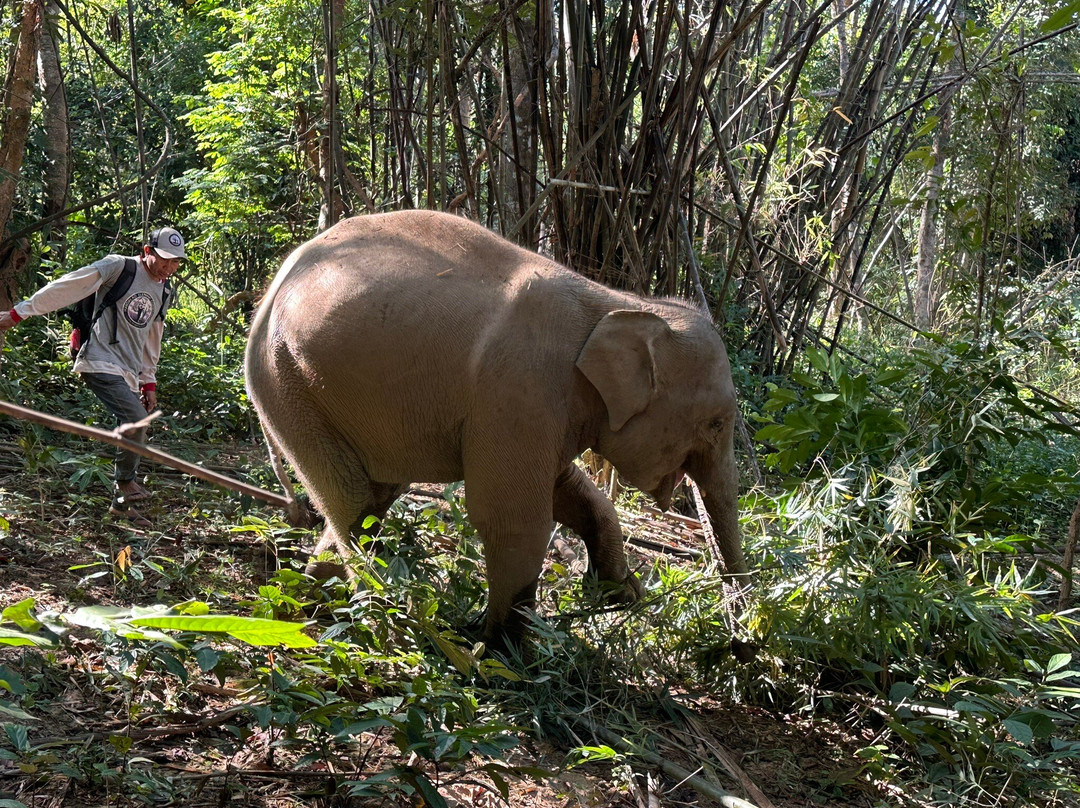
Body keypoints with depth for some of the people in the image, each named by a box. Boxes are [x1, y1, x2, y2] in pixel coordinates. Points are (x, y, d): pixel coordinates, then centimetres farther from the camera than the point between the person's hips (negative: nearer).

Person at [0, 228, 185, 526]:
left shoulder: (163, 292, 15)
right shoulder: (119, 267, -9)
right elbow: (66, 287, -11)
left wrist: (149, 382, 23)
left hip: (127, 372, 8)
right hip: (101, 363, -8)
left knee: (136, 435, 9)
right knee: (136, 418, -23)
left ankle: (122, 502, 23)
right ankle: (125, 480, -2)